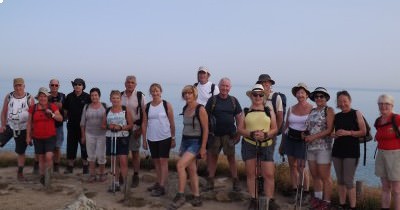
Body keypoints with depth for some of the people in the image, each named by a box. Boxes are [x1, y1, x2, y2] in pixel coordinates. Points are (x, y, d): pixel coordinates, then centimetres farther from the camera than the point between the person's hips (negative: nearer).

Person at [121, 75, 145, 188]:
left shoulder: (140, 96, -3)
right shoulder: (120, 96, 7)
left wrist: (140, 129, -9)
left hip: (135, 128, -3)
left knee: (135, 153, 3)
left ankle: (135, 176, 13)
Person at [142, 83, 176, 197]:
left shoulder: (167, 105, -4)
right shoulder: (147, 106, 4)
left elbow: (172, 123, -2)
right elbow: (144, 123, 7)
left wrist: (173, 138, -2)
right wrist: (144, 140, 5)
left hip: (165, 138, -4)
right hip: (151, 139, 4)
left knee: (163, 161, -4)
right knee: (156, 161, 13)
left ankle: (162, 187, -3)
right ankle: (158, 183, 25)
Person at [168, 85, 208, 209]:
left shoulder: (200, 109, -13)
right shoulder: (185, 108, 9)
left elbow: (205, 129, -13)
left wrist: (203, 148, -16)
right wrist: (182, 144, 19)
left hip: (195, 142, -7)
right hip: (185, 141, 7)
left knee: (180, 165, -19)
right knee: (191, 170, 9)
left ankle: (180, 196, -8)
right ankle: (197, 197, 18)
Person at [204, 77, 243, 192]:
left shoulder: (233, 100, 5)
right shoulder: (212, 100, 0)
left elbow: (239, 117, 8)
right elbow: (206, 117, 1)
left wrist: (239, 133, 4)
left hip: (229, 134, 1)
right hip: (215, 134, 0)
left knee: (231, 157, 4)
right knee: (213, 157, 7)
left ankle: (235, 181, 13)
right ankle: (210, 181, 18)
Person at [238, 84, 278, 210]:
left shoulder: (269, 111, 6)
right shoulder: (246, 111, 5)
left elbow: (275, 129, 5)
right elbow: (240, 129, 1)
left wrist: (265, 135, -15)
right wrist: (251, 134, -17)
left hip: (266, 145, 0)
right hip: (249, 145, 0)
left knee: (269, 174, -2)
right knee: (251, 174, 6)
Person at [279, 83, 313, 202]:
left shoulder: (311, 109, -6)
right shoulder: (291, 109, 7)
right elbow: (285, 126, 11)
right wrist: (281, 144, 13)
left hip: (302, 140, -4)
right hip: (289, 138, 4)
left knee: (301, 167, -7)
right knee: (292, 165, 9)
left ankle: (305, 191, 8)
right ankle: (294, 189, 20)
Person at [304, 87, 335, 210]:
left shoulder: (329, 110, -5)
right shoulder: (312, 111, 13)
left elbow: (329, 129, -13)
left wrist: (313, 137, -17)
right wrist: (305, 134, 2)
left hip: (323, 148, -6)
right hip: (311, 147, 6)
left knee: (325, 177, -1)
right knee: (314, 175, 15)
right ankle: (317, 197, 29)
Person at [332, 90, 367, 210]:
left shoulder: (356, 114, -2)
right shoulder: (336, 116, 11)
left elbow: (364, 132, -6)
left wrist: (348, 133, -17)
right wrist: (334, 135, -2)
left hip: (351, 152, -5)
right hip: (337, 150, 5)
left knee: (348, 181, -5)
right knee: (340, 180, 10)